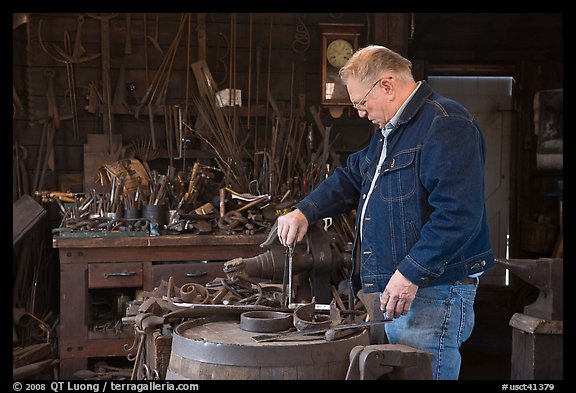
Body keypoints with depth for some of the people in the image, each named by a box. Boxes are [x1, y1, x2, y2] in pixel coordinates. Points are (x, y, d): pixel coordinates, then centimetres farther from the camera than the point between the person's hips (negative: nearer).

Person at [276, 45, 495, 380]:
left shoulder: (446, 125, -14)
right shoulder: (390, 132, 21)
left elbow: (458, 213, -23)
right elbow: (351, 178, 27)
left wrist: (411, 274, -24)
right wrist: (304, 212, 10)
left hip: (432, 294, -10)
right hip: (391, 292, 10)